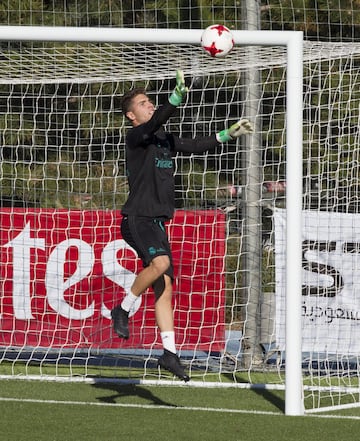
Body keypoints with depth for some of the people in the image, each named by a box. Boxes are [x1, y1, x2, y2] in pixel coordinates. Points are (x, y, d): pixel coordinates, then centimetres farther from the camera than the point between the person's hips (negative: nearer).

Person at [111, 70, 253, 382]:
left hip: (157, 221, 8)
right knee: (160, 263, -32)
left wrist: (228, 134, 21)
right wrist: (177, 96, -38)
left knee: (165, 287, 3)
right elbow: (154, 124, -26)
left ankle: (170, 353, 2)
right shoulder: (136, 136, -6)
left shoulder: (164, 139, 18)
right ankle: (123, 310, -13)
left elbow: (196, 146, 29)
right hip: (137, 218, -8)